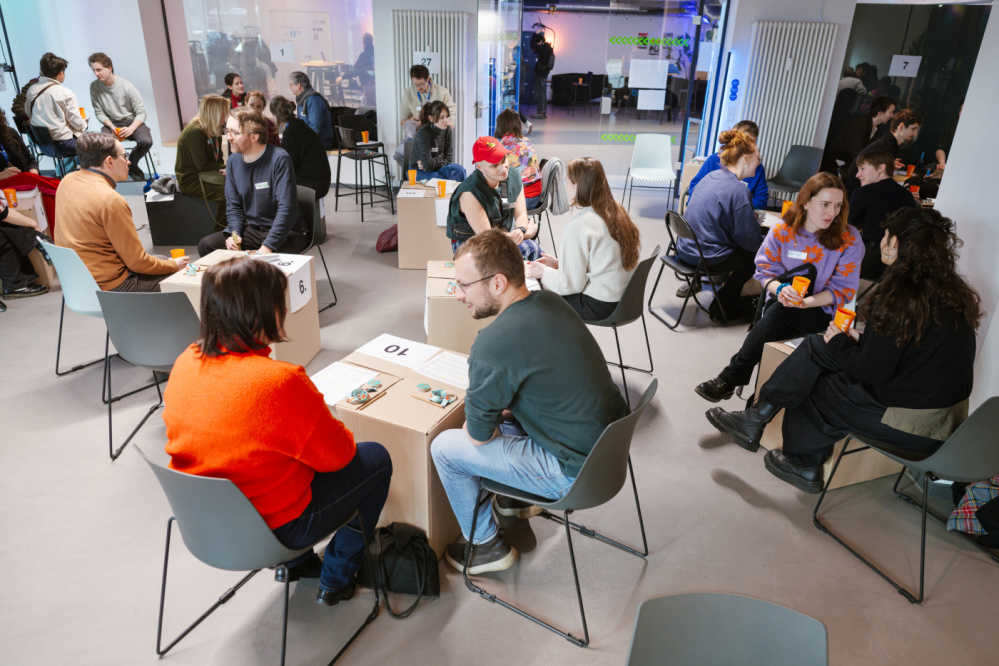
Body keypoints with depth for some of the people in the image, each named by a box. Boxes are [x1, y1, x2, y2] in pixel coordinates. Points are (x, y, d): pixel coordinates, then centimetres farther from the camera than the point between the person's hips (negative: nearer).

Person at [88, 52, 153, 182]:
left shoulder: (126, 87, -12)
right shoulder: (94, 86, -3)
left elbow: (141, 112, -10)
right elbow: (99, 112, 2)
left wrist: (131, 129, -25)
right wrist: (111, 126, -17)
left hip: (132, 122, -1)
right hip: (112, 123, 1)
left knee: (146, 141, -32)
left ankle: (131, 164, 2)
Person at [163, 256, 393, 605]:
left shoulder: (185, 363, -9)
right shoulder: (282, 382, -32)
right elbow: (337, 454, -18)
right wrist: (339, 431, 4)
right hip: (273, 531, -7)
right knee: (376, 458, 11)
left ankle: (297, 563, 39)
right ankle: (336, 580, 24)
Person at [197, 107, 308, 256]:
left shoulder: (279, 159, -16)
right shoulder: (233, 161, 6)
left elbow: (287, 209, -21)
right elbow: (233, 205, 12)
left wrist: (268, 246, -27)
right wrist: (235, 233, -8)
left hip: (286, 232, -6)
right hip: (252, 229, 6)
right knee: (206, 245, -11)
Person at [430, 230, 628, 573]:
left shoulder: (493, 345, -27)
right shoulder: (551, 301, -1)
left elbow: (479, 436, -12)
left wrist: (480, 426, 9)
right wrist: (495, 410, 9)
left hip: (575, 473, -8)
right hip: (611, 445, 9)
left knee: (444, 447, 2)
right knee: (499, 401, 24)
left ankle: (486, 546, 22)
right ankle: (517, 497, 39)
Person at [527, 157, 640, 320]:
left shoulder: (578, 225, -22)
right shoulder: (617, 212, 3)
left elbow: (572, 284, -18)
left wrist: (544, 272, 0)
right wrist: (559, 263, 14)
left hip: (599, 307, -8)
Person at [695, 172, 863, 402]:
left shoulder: (849, 239, -6)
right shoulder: (782, 230, -1)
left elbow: (843, 290, -6)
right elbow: (765, 270, 1)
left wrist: (805, 302, -24)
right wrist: (780, 288, -23)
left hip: (822, 311, -2)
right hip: (782, 303, 2)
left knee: (781, 311, -33)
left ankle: (730, 378, -27)